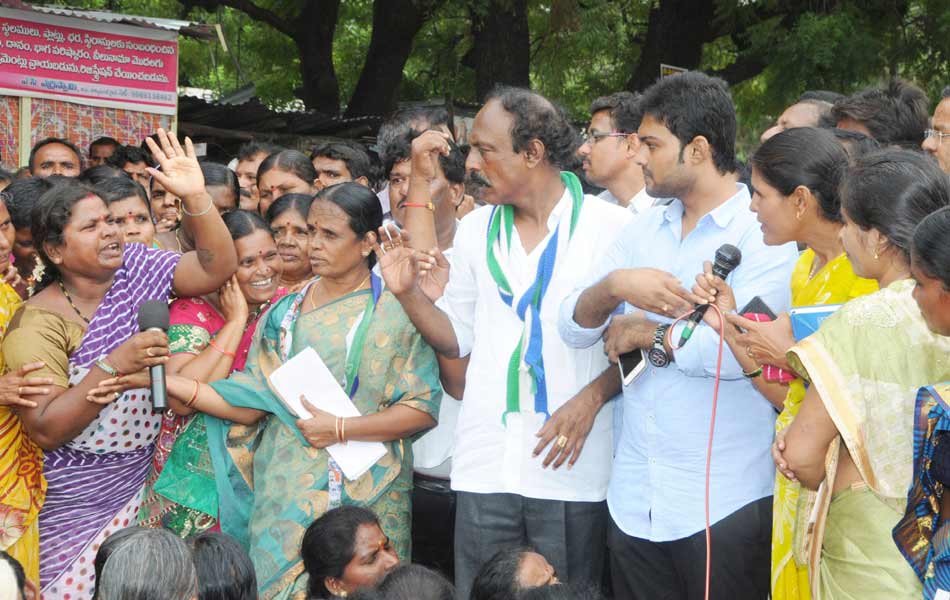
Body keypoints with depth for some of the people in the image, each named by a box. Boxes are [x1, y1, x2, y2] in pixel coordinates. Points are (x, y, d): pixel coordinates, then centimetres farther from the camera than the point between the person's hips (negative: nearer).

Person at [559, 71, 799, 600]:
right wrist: (613, 286, -15)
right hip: (636, 498, 6)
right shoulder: (644, 230, 13)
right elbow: (573, 325, 6)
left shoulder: (765, 233, -8)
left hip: (724, 504, -6)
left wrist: (649, 335, -7)